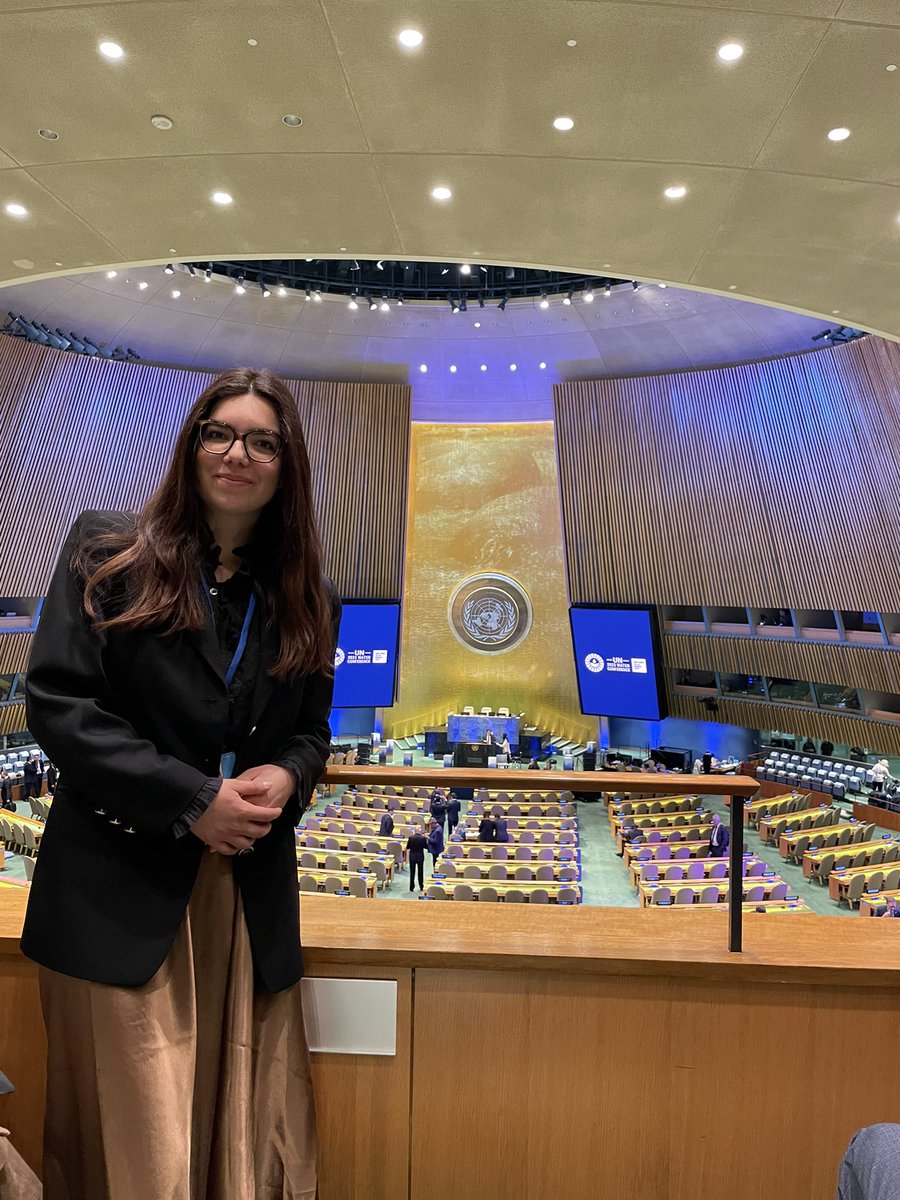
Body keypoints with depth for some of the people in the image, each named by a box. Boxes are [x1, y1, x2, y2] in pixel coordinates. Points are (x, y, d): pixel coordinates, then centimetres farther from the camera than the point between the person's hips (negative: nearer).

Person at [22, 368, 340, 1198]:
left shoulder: (307, 598, 8)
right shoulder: (108, 552, -2)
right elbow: (57, 700, -8)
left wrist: (286, 776, -10)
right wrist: (192, 799, -15)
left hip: (251, 891, 3)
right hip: (119, 888, -2)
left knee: (245, 1127, 11)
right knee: (133, 1133, 7)